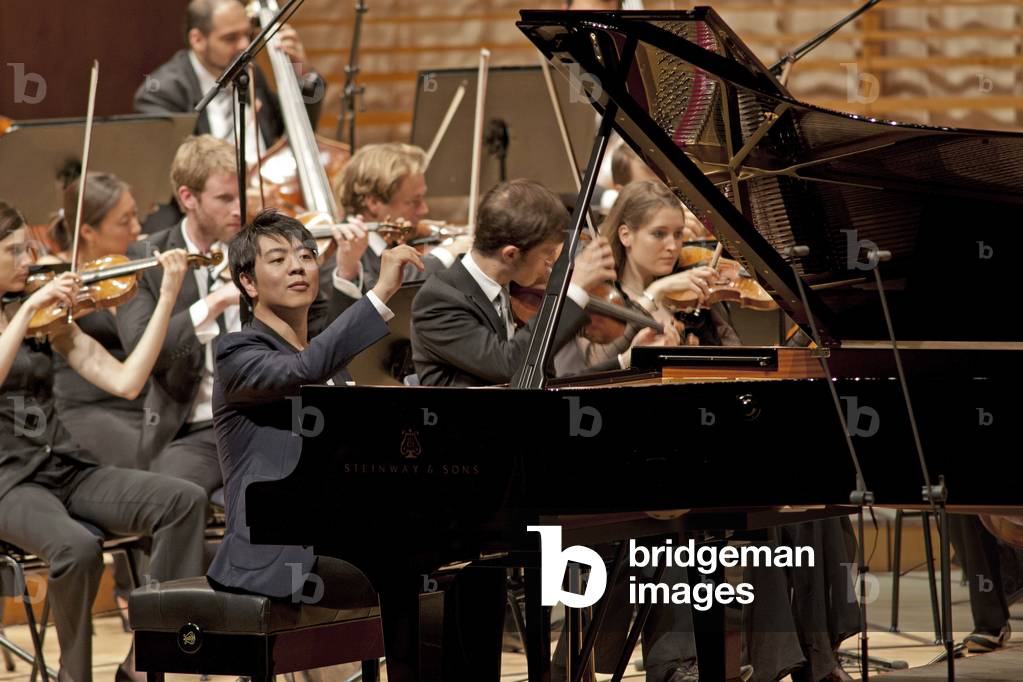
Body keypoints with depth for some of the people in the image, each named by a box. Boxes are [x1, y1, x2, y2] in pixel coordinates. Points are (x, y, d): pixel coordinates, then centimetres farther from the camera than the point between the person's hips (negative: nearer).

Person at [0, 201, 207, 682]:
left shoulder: (47, 318, 12)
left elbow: (125, 383, 3)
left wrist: (167, 298, -2)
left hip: (66, 469, 5)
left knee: (183, 501, -19)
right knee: (78, 548, -35)